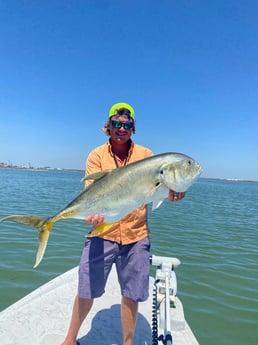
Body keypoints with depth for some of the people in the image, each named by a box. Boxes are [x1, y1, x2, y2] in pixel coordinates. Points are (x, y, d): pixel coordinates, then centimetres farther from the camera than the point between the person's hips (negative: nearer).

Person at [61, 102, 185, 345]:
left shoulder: (145, 154, 3)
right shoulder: (97, 155, -1)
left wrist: (170, 193, -24)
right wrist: (95, 212, -31)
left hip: (136, 235, 1)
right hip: (103, 232, -1)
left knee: (131, 295, 12)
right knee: (86, 291, 10)